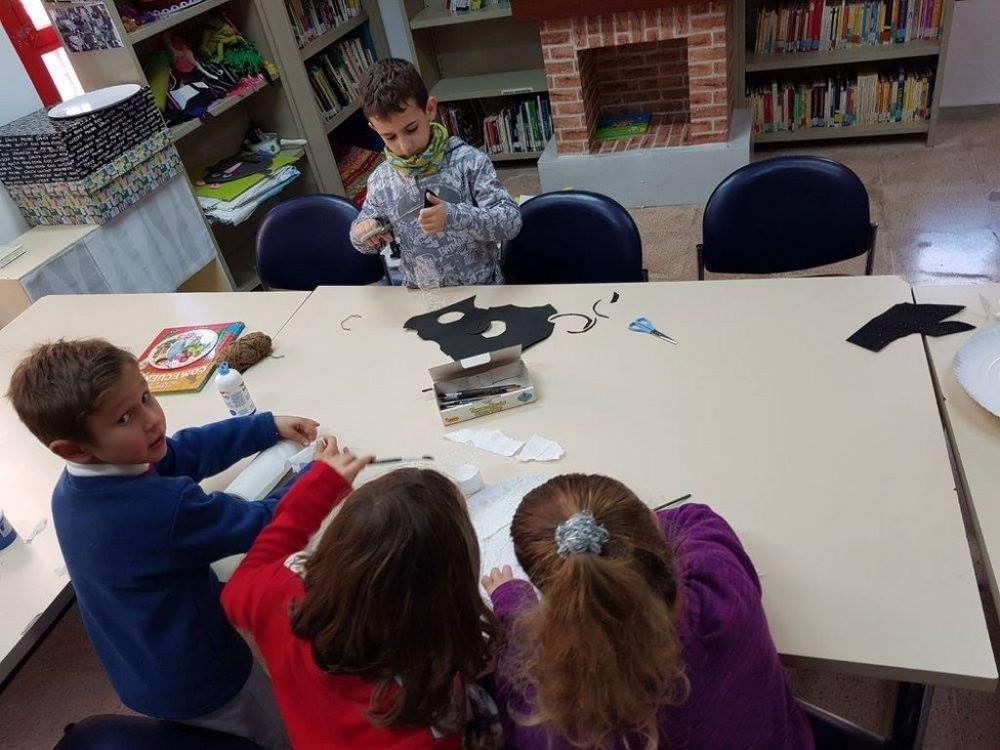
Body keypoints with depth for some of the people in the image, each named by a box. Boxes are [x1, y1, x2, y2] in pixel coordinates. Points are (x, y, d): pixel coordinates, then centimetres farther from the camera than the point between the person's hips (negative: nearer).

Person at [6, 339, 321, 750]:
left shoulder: (74, 484, -11)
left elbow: (187, 449, 1)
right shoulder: (164, 508, -39)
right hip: (198, 686, -8)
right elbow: (266, 524, -26)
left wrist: (270, 426, 4)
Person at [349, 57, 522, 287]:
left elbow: (512, 221, -14)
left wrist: (454, 217, -28)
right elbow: (368, 243, 16)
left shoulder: (468, 161, -10)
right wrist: (361, 234, -8)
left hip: (481, 289, -4)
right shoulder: (380, 180, 1)